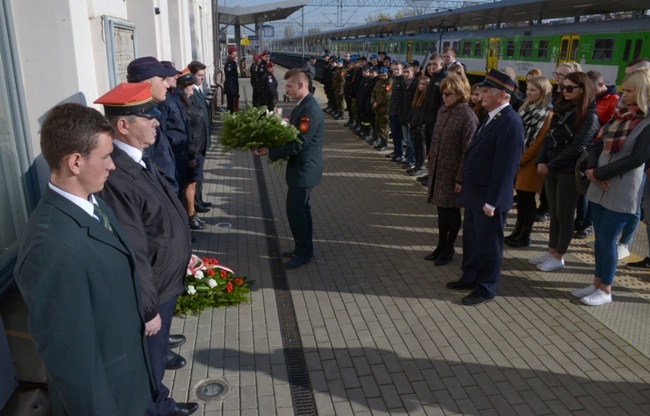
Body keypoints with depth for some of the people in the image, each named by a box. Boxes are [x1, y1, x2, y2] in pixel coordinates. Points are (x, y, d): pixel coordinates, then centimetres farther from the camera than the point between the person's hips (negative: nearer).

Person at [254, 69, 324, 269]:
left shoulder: (310, 109, -22)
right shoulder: (303, 105, 10)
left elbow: (298, 143, -25)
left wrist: (270, 151, -21)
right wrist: (271, 145, 4)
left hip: (304, 168, -10)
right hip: (301, 166, 10)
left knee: (294, 210, -4)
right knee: (300, 208, 17)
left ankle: (303, 252, 10)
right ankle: (303, 248, 28)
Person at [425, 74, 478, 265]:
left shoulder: (467, 117, -17)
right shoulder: (442, 111, 5)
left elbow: (468, 151, -17)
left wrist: (460, 178, -17)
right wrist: (431, 162, 13)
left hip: (453, 173, -7)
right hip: (438, 170, 7)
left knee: (451, 210, 7)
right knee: (441, 208, 15)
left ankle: (449, 249, 24)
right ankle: (441, 246, 29)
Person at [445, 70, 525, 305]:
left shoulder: (510, 122, -20)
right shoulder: (492, 117, 10)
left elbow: (505, 166, -23)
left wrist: (491, 201, -21)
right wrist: (465, 183, 15)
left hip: (489, 198, -9)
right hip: (474, 194, 9)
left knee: (488, 244, 6)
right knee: (471, 239, 20)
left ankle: (486, 289, 22)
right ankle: (470, 277, 37)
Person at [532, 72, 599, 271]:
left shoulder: (589, 116, -11)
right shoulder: (561, 108, 11)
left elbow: (577, 147, -17)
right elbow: (549, 137, 9)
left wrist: (551, 165, -14)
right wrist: (541, 161, -4)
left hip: (569, 171, -7)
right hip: (552, 169, 7)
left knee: (564, 216, 3)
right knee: (554, 214, 14)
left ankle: (559, 258, 14)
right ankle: (551, 252, 24)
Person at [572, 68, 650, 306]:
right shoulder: (619, 115, 10)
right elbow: (597, 143, 12)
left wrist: (599, 173, -14)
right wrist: (591, 169, -6)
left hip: (622, 191, -6)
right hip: (600, 186, 6)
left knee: (607, 240, 0)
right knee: (600, 238, 13)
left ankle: (605, 290, 14)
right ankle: (597, 284, 25)